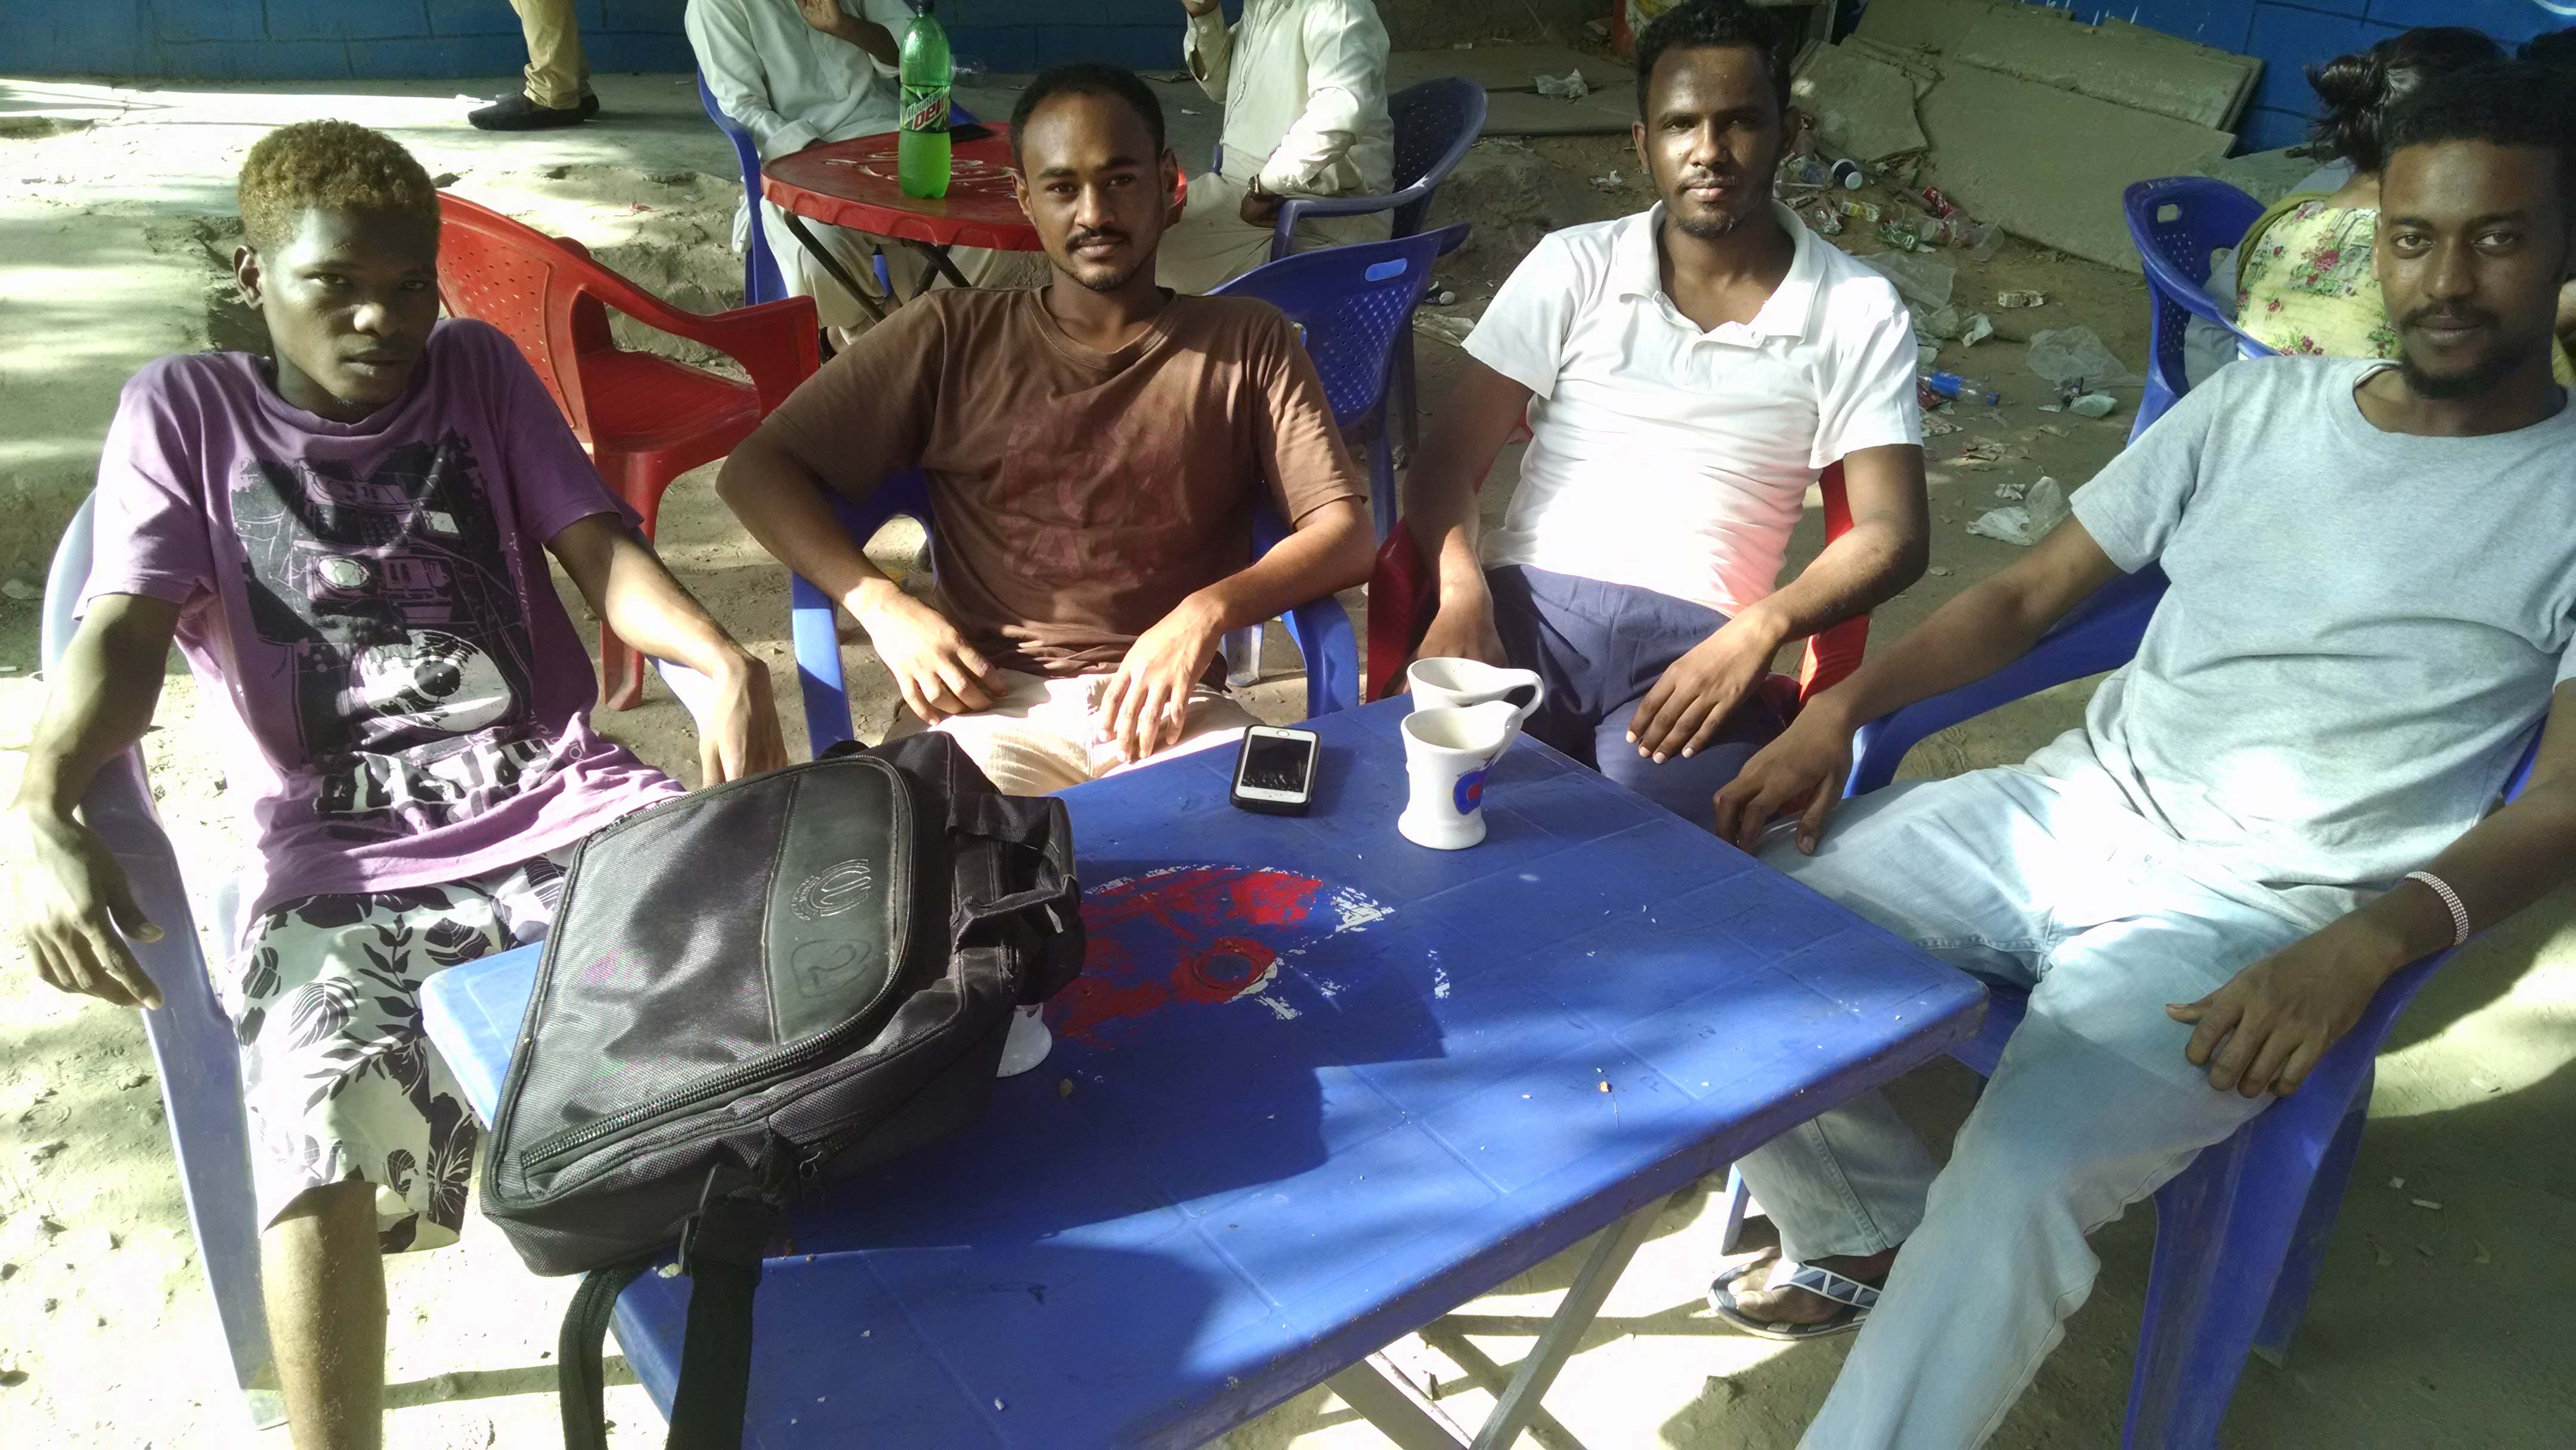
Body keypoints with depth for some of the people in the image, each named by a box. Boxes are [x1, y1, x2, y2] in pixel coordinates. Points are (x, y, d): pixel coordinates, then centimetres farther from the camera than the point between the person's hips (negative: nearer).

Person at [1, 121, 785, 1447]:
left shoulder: (482, 371, 15)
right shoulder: (184, 410, 9)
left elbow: (599, 551, 4)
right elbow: (122, 639, -2)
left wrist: (724, 660, -19)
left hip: (559, 801, 2)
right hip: (343, 859, -1)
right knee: (324, 1150, -30)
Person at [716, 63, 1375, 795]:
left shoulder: (1248, 342, 9)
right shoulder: (953, 335, 9)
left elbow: (1346, 534, 2)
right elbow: (757, 469, 8)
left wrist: (1209, 612, -17)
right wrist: (882, 606, -9)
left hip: (1172, 706, 1)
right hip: (991, 703, 0)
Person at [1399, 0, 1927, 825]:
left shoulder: (1858, 311, 7)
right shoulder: (1571, 268, 10)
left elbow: (1892, 532, 2)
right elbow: (1450, 458, 5)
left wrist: (1761, 629, -18)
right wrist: (1462, 595, -16)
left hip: (1700, 639, -1)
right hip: (1530, 606, 1)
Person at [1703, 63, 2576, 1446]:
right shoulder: (2255, 405, 10)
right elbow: (2032, 589, 12)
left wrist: (2372, 941, -27)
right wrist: (1842, 705, -4)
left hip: (2265, 912, -4)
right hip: (2070, 809, 5)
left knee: (2018, 1180, -30)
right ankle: (1861, 1225, 16)